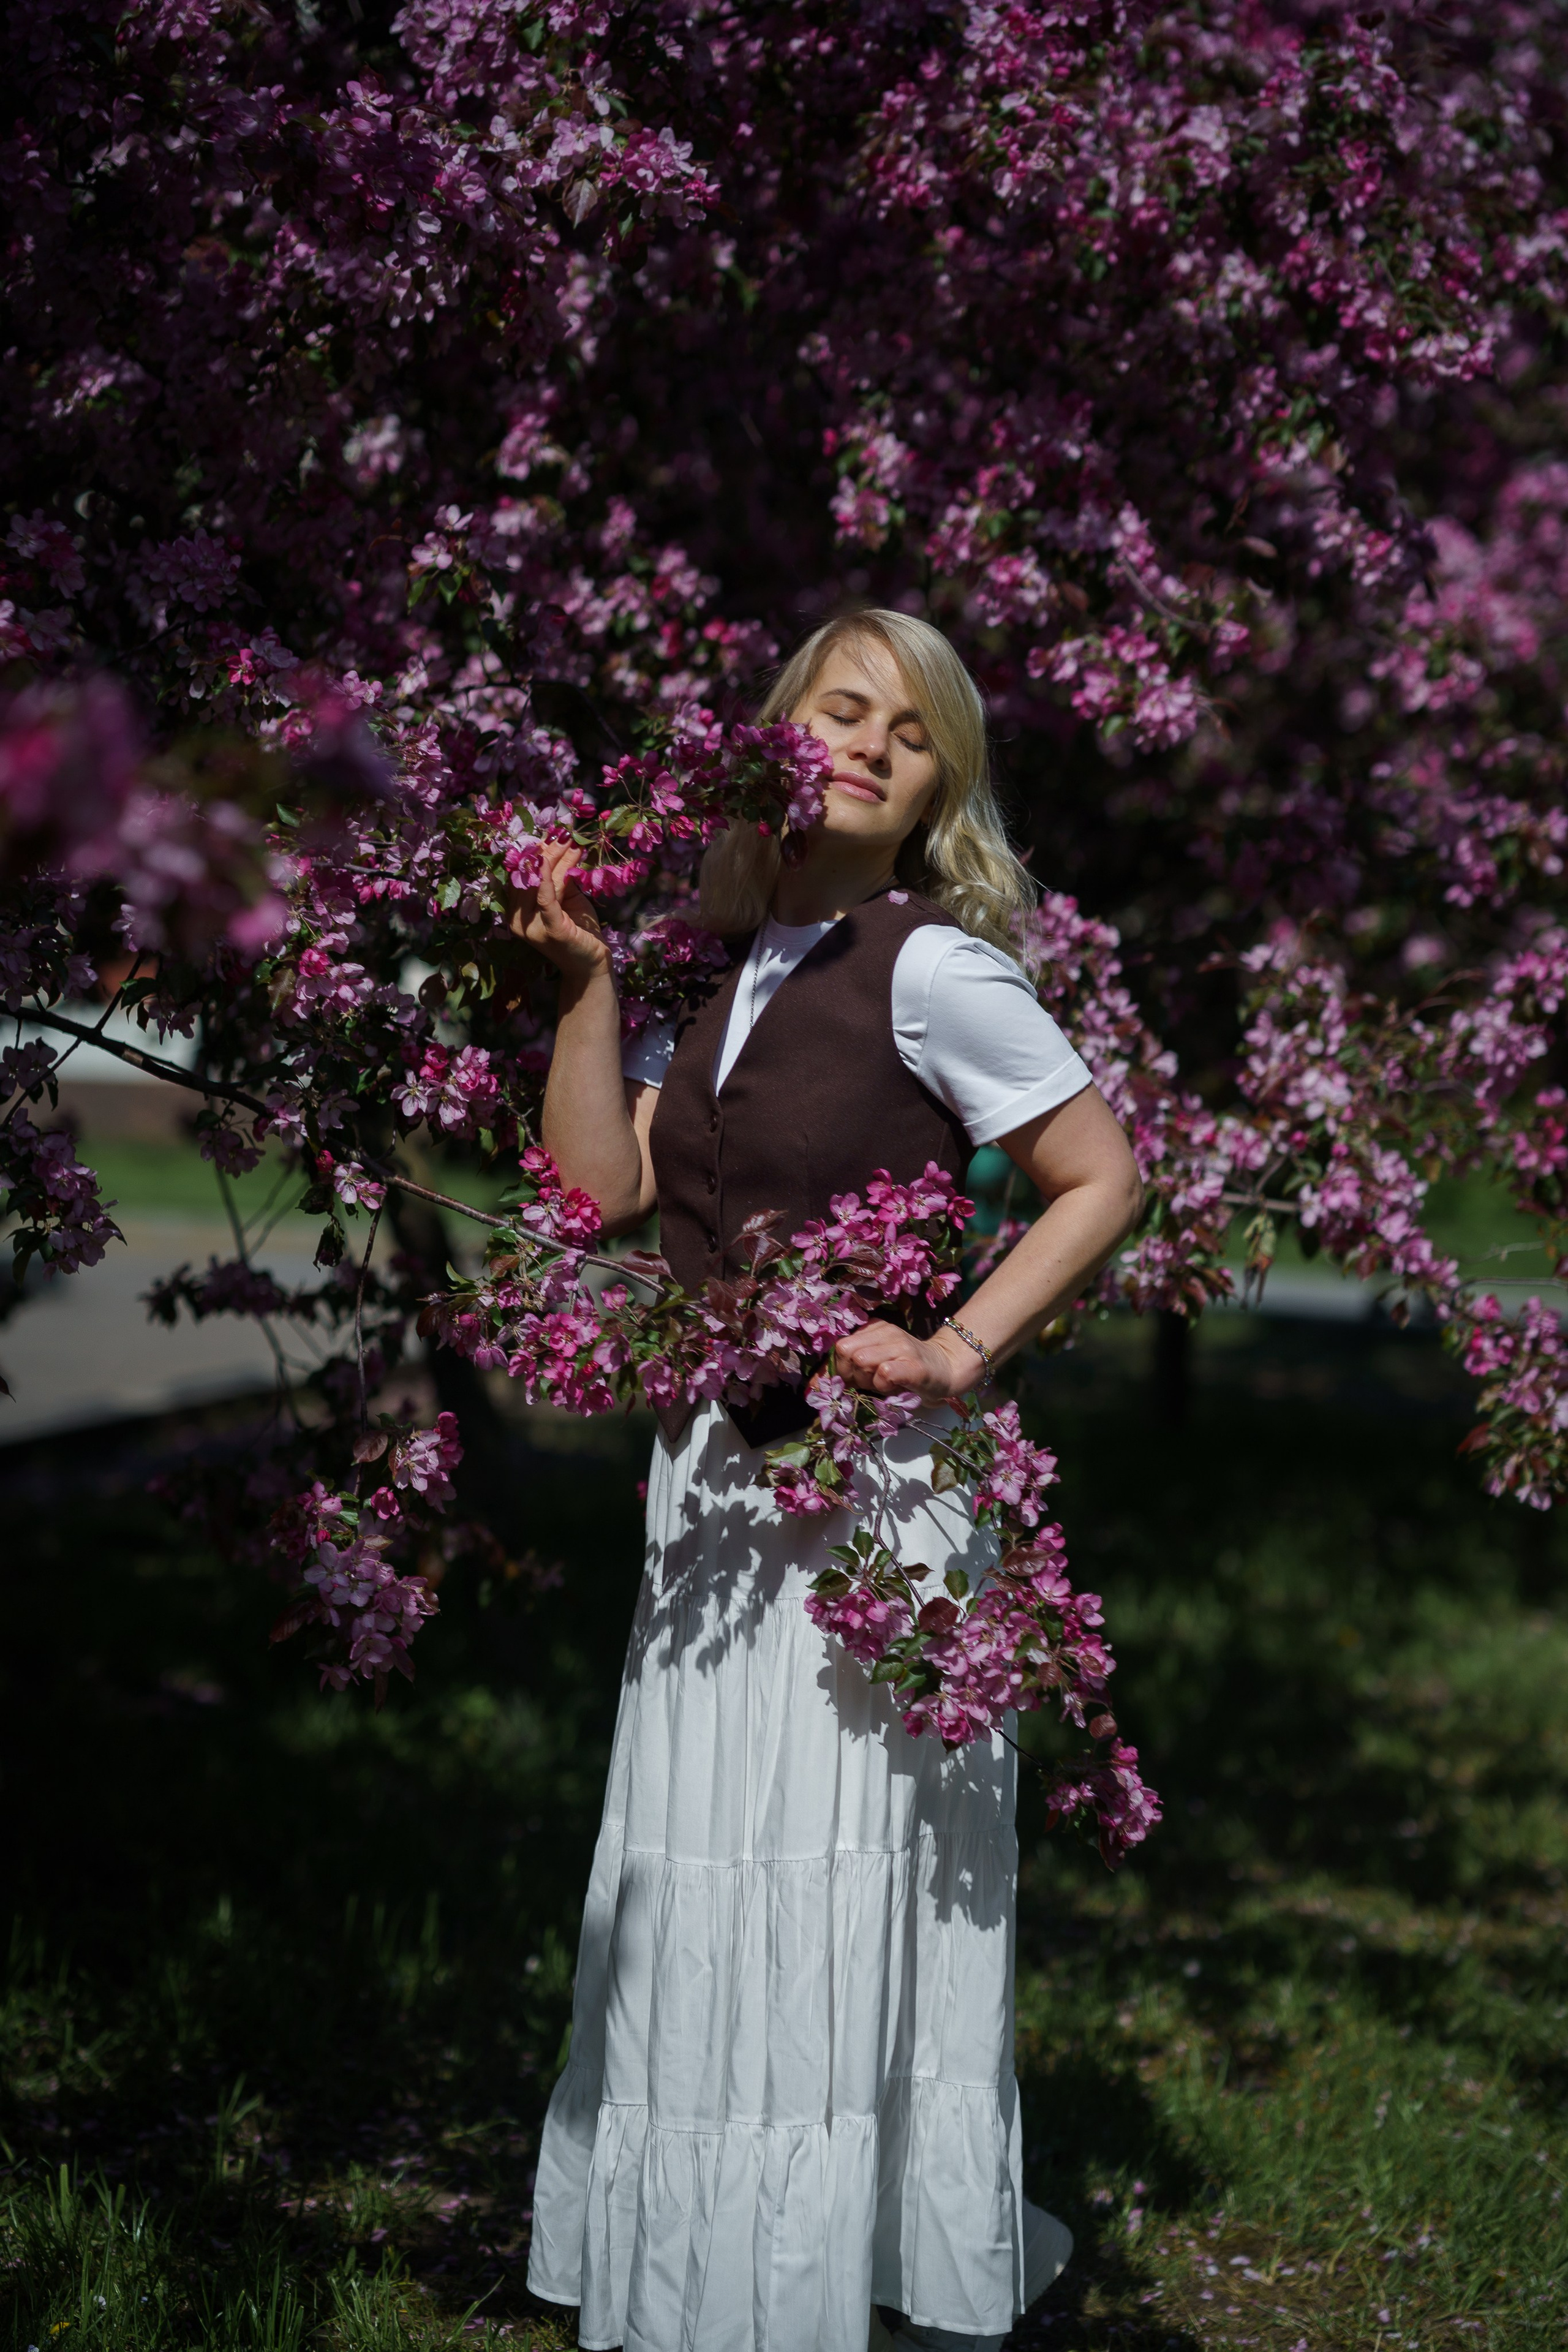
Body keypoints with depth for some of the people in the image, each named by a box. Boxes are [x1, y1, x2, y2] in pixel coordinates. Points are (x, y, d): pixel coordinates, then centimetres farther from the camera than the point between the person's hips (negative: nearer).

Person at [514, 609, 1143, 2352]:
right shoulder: (719, 978, 11)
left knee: (828, 1909, -1)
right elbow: (603, 1190, 2)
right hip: (711, 1486, 7)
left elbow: (1103, 1181, -7)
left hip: (863, 1489, -7)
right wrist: (582, 983, -2)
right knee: (703, 1907, 12)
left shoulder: (927, 966, -9)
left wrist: (960, 1351, -15)